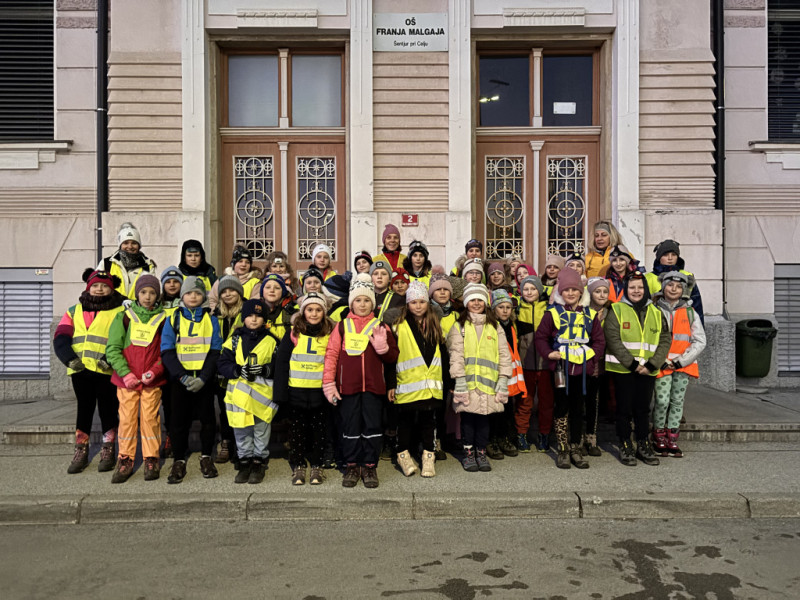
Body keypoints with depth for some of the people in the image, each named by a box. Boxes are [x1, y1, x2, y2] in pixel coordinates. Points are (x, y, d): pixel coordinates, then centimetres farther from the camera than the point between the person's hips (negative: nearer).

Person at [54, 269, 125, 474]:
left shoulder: (119, 312, 4)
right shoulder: (74, 311, 16)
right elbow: (61, 338, 5)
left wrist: (109, 359, -22)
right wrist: (69, 358, -11)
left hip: (106, 371, -3)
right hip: (79, 370, 3)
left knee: (107, 410, 5)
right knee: (84, 409, 11)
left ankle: (108, 452, 16)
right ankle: (81, 452, 21)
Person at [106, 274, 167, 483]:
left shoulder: (163, 319, 4)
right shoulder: (124, 317, 5)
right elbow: (113, 348, 1)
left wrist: (155, 371, -10)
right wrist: (125, 373, -10)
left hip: (152, 380, -1)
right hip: (126, 378, 1)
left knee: (150, 418, 0)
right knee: (126, 418, 3)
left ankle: (151, 459, 12)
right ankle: (125, 460, 15)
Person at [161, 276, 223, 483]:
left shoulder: (211, 319, 6)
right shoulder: (173, 319, 6)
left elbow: (215, 351, -1)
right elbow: (167, 352, -2)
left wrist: (202, 377, -14)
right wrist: (183, 376, -15)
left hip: (204, 379, 0)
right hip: (180, 379, 0)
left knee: (207, 418, 5)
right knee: (179, 419, 4)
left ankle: (206, 457, 22)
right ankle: (179, 461, 17)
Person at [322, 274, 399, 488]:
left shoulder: (380, 326, 8)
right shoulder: (342, 326, 7)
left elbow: (392, 357, 6)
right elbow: (331, 354, 2)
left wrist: (382, 346, -14)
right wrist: (329, 384, -5)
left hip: (373, 386, 1)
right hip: (348, 386, 0)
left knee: (372, 426, 5)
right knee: (350, 426, 7)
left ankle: (370, 466, 18)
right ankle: (351, 466, 20)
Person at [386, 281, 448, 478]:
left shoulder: (435, 326, 10)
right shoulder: (399, 327, -3)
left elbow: (444, 355, 16)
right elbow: (391, 357, -3)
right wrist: (391, 384, -6)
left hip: (431, 385, 3)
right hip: (407, 385, -3)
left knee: (429, 420, 10)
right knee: (405, 421, 6)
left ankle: (428, 457, 21)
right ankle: (403, 454, 22)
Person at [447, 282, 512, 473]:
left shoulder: (495, 327, 13)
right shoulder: (459, 327, 5)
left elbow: (504, 354, 9)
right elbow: (456, 355, -3)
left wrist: (503, 378, 0)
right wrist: (459, 379, -12)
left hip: (488, 381, 2)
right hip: (467, 381, -2)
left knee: (484, 416, 6)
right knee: (468, 416, 3)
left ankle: (481, 452, 20)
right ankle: (468, 452, 16)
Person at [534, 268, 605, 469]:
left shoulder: (589, 315, 10)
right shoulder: (553, 313, 1)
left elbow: (599, 341, 12)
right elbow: (540, 337, 2)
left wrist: (591, 356, -3)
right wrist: (548, 353, -12)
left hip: (581, 368, 3)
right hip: (560, 367, -3)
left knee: (578, 409, 10)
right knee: (562, 407, 3)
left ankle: (575, 449, 22)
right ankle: (563, 450, 13)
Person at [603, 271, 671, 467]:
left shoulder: (655, 313, 10)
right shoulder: (616, 310, -2)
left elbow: (665, 340, 4)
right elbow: (613, 340, -11)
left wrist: (651, 364, -9)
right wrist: (632, 364, -15)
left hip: (647, 370, 3)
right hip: (622, 369, -3)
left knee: (643, 408, 11)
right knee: (624, 409, 4)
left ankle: (644, 446, 24)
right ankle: (625, 447, 16)